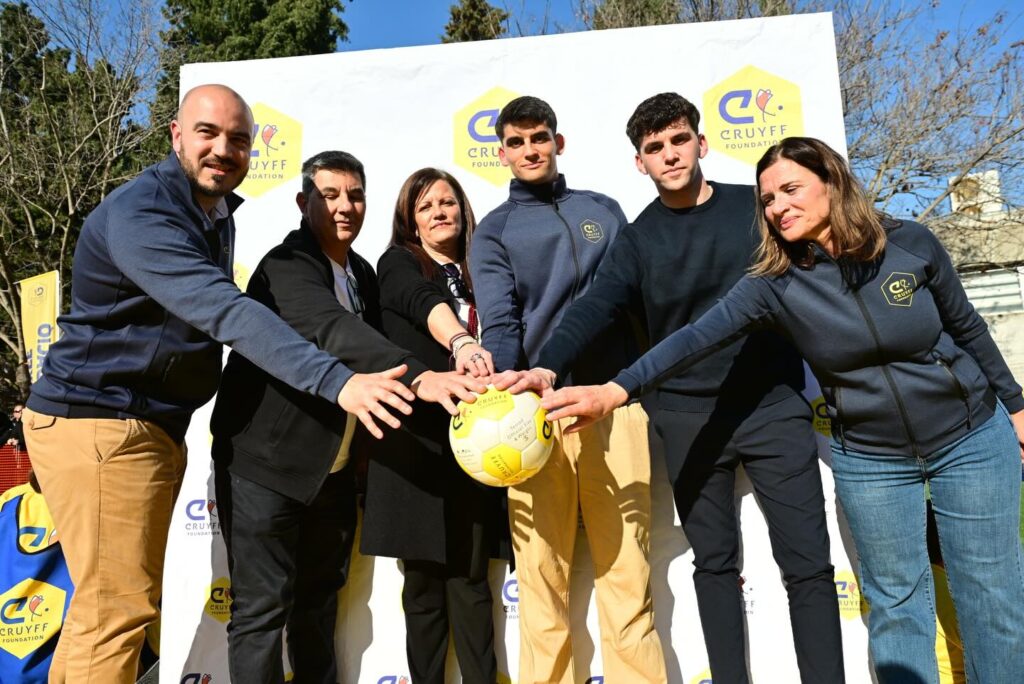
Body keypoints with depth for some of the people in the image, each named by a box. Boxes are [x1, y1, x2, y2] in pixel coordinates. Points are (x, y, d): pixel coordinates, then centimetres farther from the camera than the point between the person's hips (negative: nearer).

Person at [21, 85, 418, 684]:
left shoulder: (216, 212, 11)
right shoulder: (140, 214, -21)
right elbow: (227, 313, -34)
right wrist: (336, 381, -43)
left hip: (156, 426, 9)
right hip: (99, 422, -9)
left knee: (109, 603, 18)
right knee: (120, 608, -5)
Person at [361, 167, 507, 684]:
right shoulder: (397, 263, 4)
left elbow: (495, 341, 16)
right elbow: (425, 303, -19)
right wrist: (461, 342, -39)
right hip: (414, 437, -2)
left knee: (470, 578, 4)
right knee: (424, 579, 4)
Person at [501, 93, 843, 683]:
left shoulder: (757, 205, 3)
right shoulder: (638, 239, 1)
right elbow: (593, 309, -13)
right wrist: (544, 370, -31)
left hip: (775, 404, 0)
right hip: (689, 416, 0)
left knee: (808, 562, 3)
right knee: (714, 562, 9)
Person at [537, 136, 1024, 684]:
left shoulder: (911, 243, -11)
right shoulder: (774, 285, -14)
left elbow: (966, 328, 3)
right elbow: (696, 339, -25)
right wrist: (615, 390, -37)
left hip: (972, 439, 1)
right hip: (870, 460, 0)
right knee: (895, 601, 12)